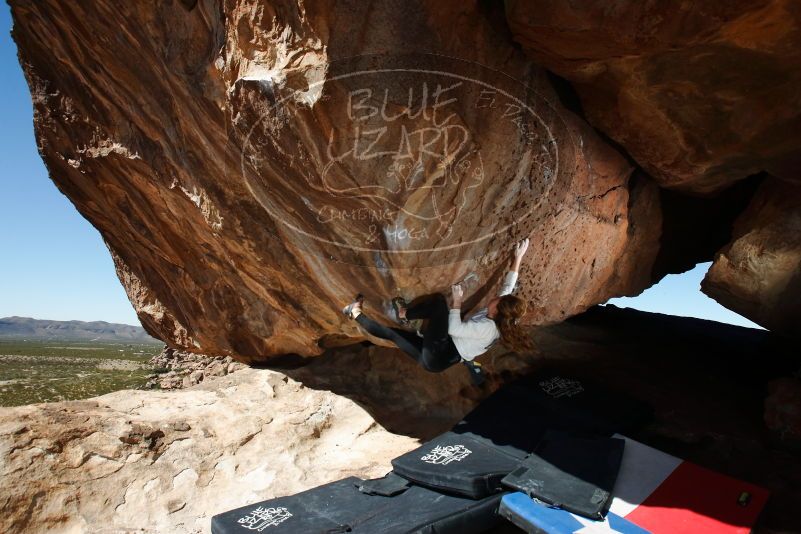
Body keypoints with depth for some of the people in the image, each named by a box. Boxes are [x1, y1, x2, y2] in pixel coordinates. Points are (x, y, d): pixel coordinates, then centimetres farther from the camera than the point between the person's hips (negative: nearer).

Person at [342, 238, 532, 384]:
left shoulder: (487, 327, -24)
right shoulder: (499, 321, 2)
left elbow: (454, 329, -25)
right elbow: (508, 286, 10)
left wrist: (456, 302, -15)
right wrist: (518, 258, 11)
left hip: (436, 356, -10)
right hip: (438, 356, 10)